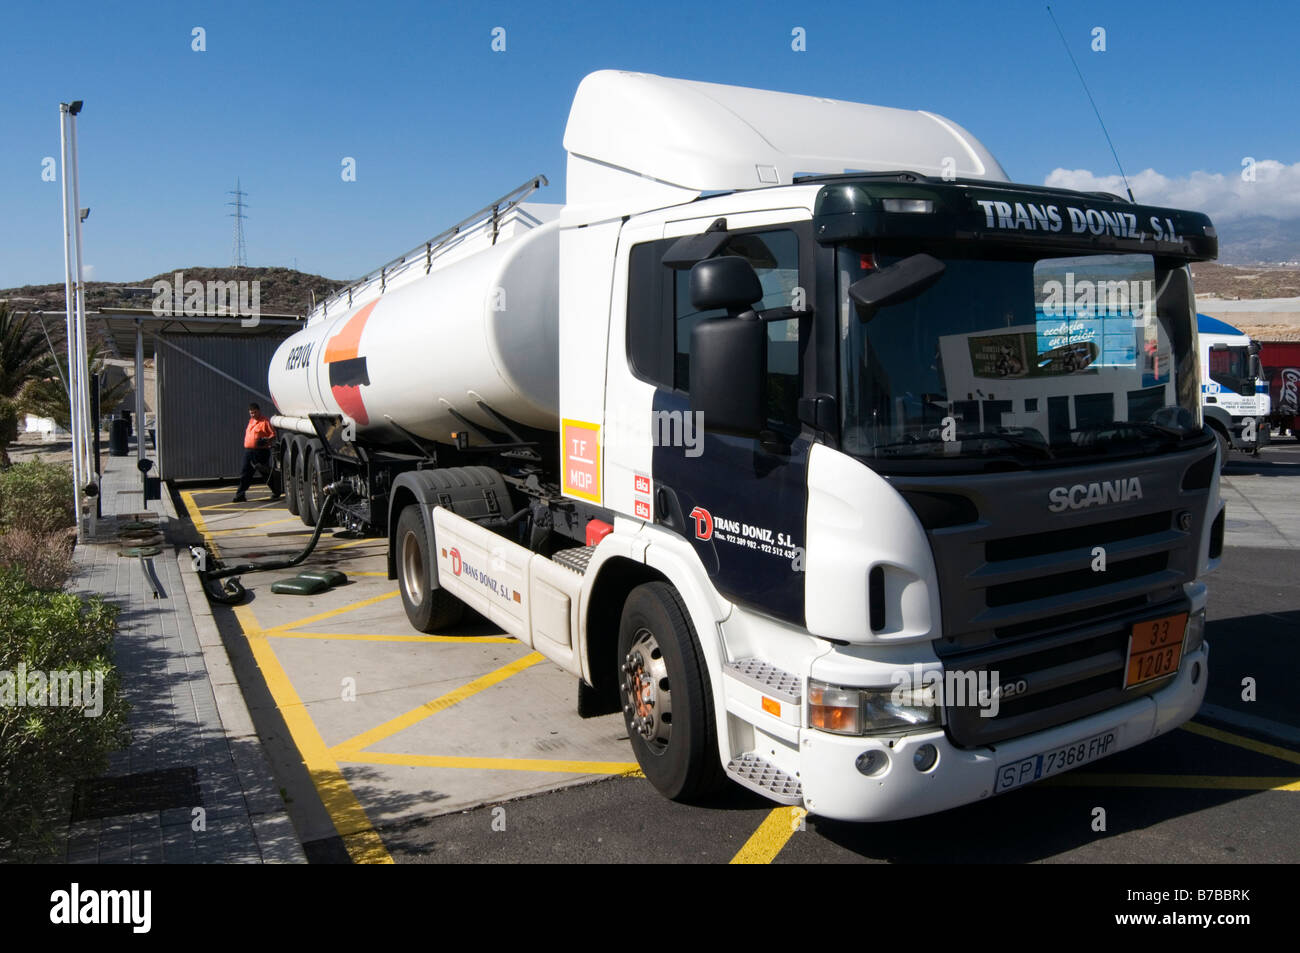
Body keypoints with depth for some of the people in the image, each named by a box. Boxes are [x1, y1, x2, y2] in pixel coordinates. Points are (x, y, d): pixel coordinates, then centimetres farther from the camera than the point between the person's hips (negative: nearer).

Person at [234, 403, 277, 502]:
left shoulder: (265, 422, -7)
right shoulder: (251, 421, 17)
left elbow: (273, 434, -10)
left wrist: (268, 440, -29)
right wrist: (246, 446, 17)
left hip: (261, 451, -7)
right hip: (248, 451, 7)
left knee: (266, 473, 3)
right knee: (245, 474, 3)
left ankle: (276, 491, 18)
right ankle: (240, 494, 3)